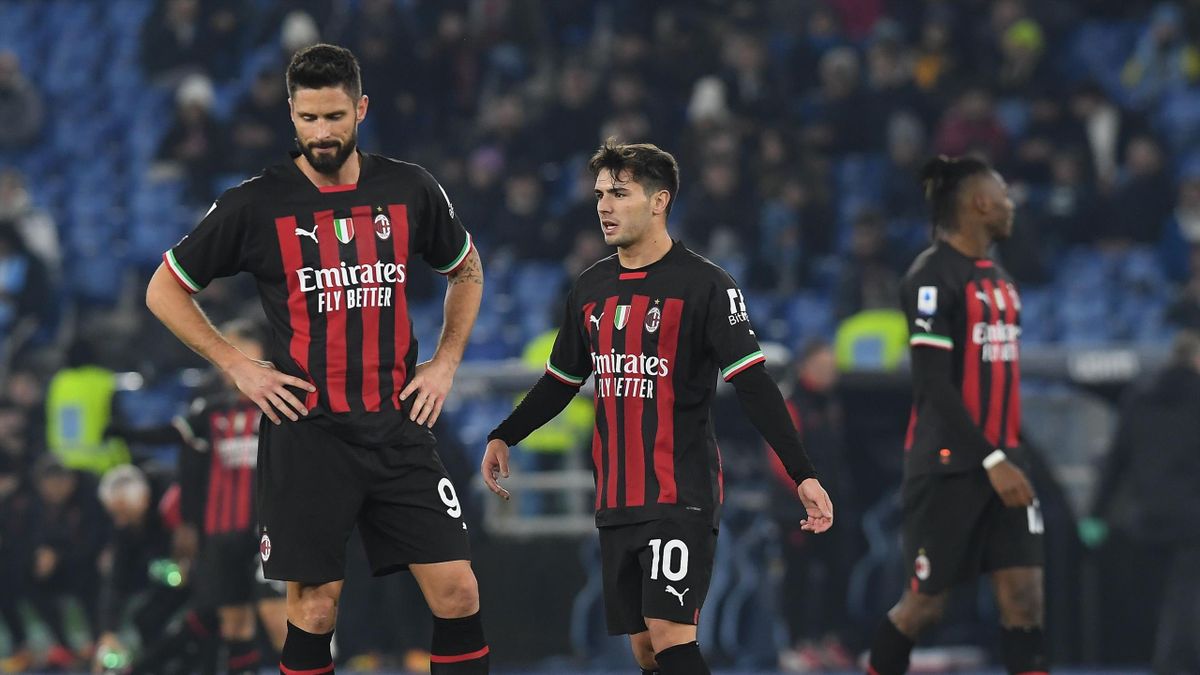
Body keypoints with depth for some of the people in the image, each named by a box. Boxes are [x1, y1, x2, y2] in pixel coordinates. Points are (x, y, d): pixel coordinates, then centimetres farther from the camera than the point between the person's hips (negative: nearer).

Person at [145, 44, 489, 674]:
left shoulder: (411, 189, 4)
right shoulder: (256, 203, -4)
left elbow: (466, 272, 23)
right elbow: (164, 290, 6)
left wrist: (444, 363, 10)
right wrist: (236, 365, -2)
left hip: (398, 426, 3)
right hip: (307, 430, -2)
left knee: (457, 593, -4)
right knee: (314, 608, -1)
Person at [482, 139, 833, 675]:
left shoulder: (704, 285, -8)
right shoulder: (591, 289, 10)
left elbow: (753, 385, -12)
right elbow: (561, 380, 25)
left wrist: (802, 475, -17)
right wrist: (504, 437, 20)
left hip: (680, 497, -6)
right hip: (616, 502, 6)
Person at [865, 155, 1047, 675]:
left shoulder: (998, 279, 15)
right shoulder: (933, 277, -12)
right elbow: (934, 385, -18)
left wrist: (1013, 454, 18)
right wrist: (992, 461, -21)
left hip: (1000, 461, 8)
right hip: (948, 465, -8)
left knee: (1024, 593, -3)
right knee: (925, 603, 0)